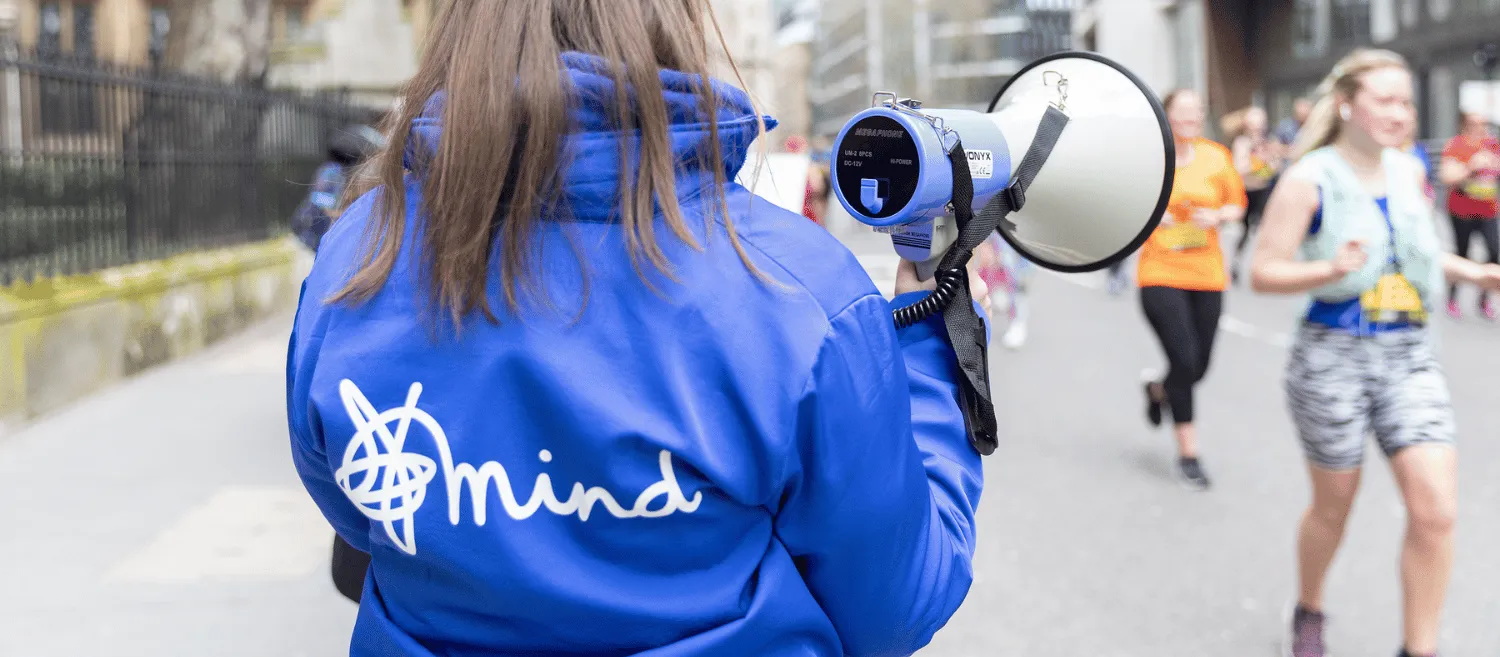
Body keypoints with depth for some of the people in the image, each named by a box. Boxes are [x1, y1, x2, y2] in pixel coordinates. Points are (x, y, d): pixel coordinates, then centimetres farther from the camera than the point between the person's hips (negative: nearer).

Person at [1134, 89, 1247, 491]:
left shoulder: (1215, 157, 4)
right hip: (1160, 274, -4)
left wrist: (1218, 216, -7)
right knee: (1184, 359, -11)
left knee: (1199, 365, 6)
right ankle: (1188, 453, 4)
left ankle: (1158, 389, 43)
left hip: (1207, 274, 4)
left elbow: (1238, 205, 13)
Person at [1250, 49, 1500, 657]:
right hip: (1333, 358, -4)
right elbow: (1263, 271, -12)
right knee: (1334, 506, 11)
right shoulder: (1309, 180, -11)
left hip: (1411, 357, 4)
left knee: (1436, 511, -7)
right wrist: (1331, 270, -28)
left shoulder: (1408, 171, 6)